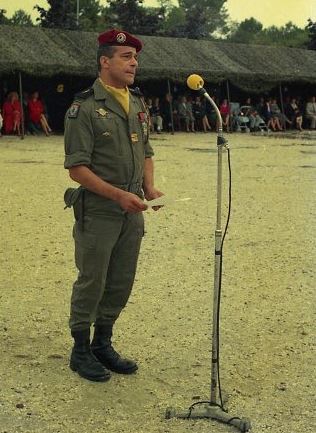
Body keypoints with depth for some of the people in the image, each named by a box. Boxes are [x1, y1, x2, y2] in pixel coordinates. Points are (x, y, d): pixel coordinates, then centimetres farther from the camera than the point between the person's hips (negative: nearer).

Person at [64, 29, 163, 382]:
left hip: (132, 212, 7)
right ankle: (80, 351, 20)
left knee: (121, 284, 13)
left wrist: (149, 188, 2)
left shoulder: (138, 104, 11)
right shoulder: (84, 107, -12)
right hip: (97, 212, -7)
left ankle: (102, 344, 30)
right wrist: (118, 195, -21)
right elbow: (77, 167, -15)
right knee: (91, 283, 3)